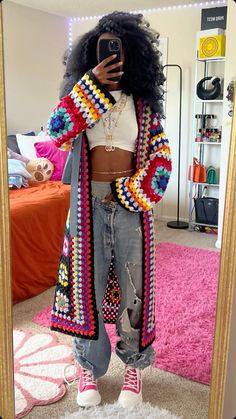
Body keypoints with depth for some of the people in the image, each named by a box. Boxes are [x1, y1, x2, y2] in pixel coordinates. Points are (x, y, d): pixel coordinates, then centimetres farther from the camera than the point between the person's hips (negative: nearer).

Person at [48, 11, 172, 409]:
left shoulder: (143, 104, 5)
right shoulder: (82, 97, 5)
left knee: (133, 284, 7)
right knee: (87, 283, 5)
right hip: (90, 203, 0)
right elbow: (56, 130, -15)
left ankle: (134, 365, 26)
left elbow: (162, 160, 0)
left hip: (131, 203, 0)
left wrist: (129, 193, -12)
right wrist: (93, 83, -17)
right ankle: (89, 366, 24)